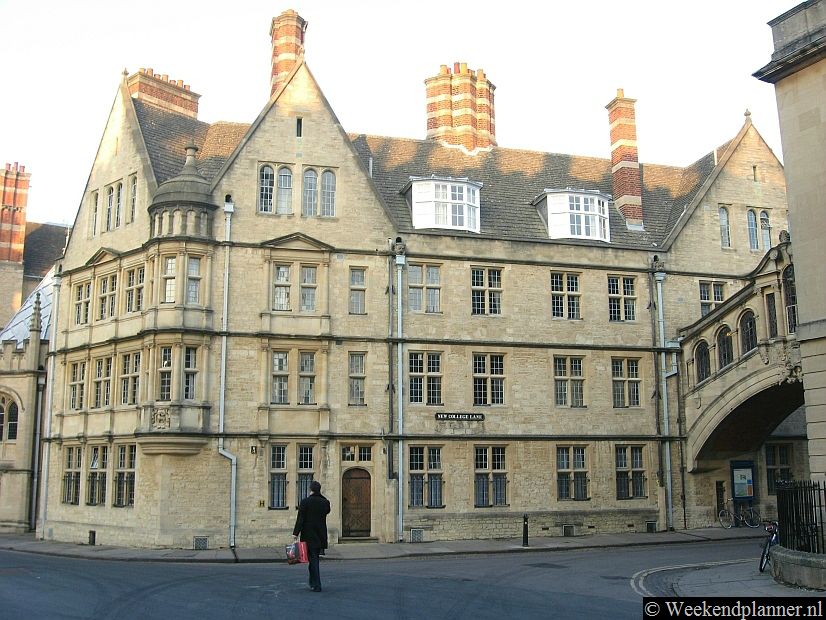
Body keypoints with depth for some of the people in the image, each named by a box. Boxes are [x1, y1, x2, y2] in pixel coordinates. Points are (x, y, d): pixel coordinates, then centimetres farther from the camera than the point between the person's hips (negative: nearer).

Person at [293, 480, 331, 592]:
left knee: (313, 558, -2)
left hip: (309, 535, -4)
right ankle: (313, 583, 25)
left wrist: (296, 533, -11)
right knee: (315, 558, 18)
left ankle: (316, 585, -5)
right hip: (321, 535, 4)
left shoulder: (305, 502, -11)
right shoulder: (325, 502, 2)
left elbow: (300, 518, -13)